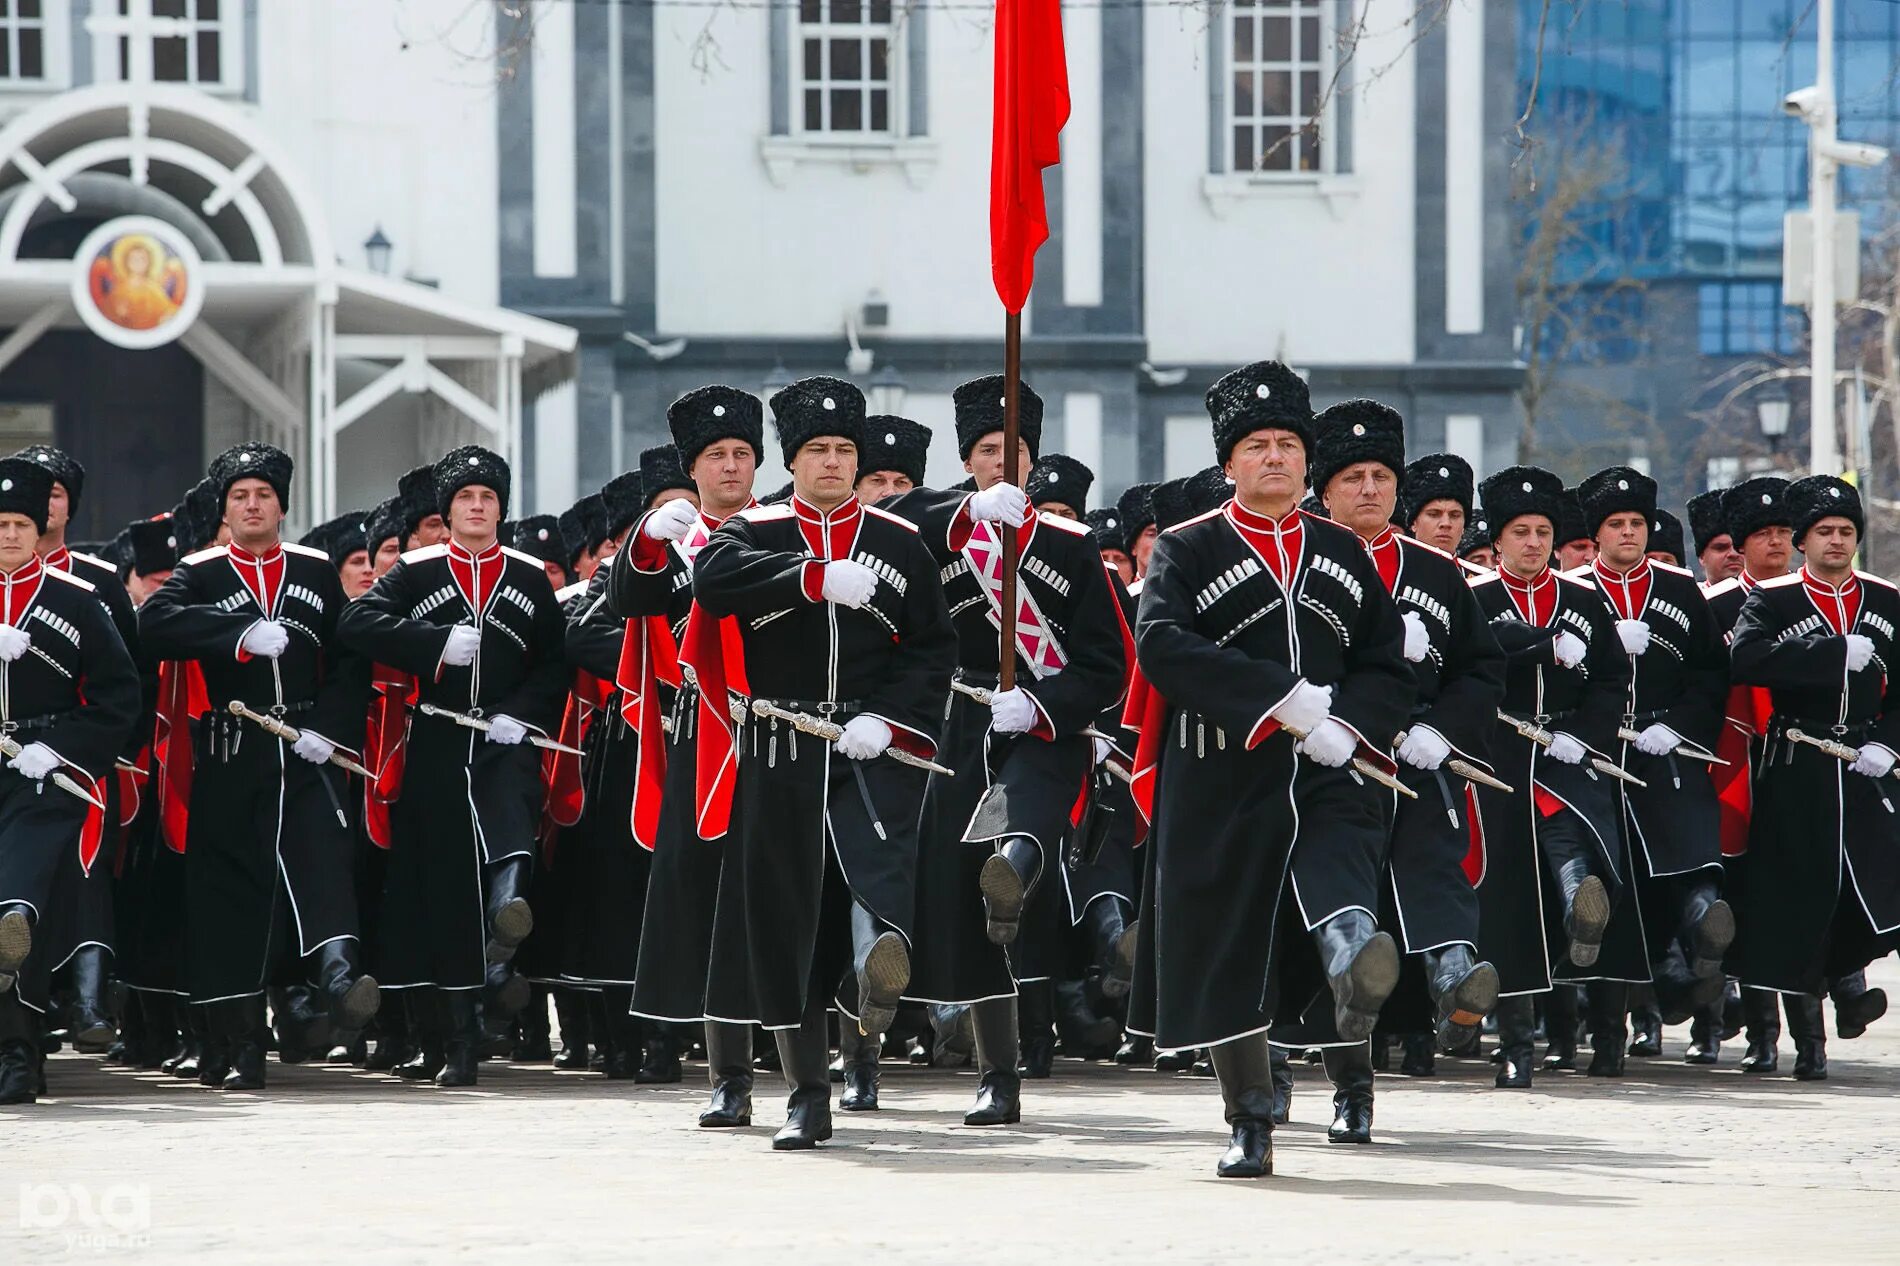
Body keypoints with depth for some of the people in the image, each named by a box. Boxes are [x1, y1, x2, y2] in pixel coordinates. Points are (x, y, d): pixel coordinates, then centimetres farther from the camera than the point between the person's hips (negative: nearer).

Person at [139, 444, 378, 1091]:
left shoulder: (317, 571, 12)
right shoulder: (200, 574, 6)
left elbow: (351, 659, 9)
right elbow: (154, 623, -14)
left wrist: (329, 728, -7)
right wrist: (241, 634, -24)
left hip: (303, 752, 1)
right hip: (229, 760, -1)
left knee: (322, 852, -23)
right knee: (227, 890, -1)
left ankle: (339, 976, -41)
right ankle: (237, 1048, 6)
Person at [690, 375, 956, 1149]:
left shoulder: (901, 544, 11)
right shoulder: (755, 533, 7)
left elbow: (934, 648, 7)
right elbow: (715, 578, -15)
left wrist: (885, 719, -10)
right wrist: (818, 577, -26)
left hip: (873, 748, -1)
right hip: (780, 757, 1)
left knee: (878, 852, -32)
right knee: (784, 917, 2)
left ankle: (879, 949, -63)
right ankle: (808, 1096, 12)